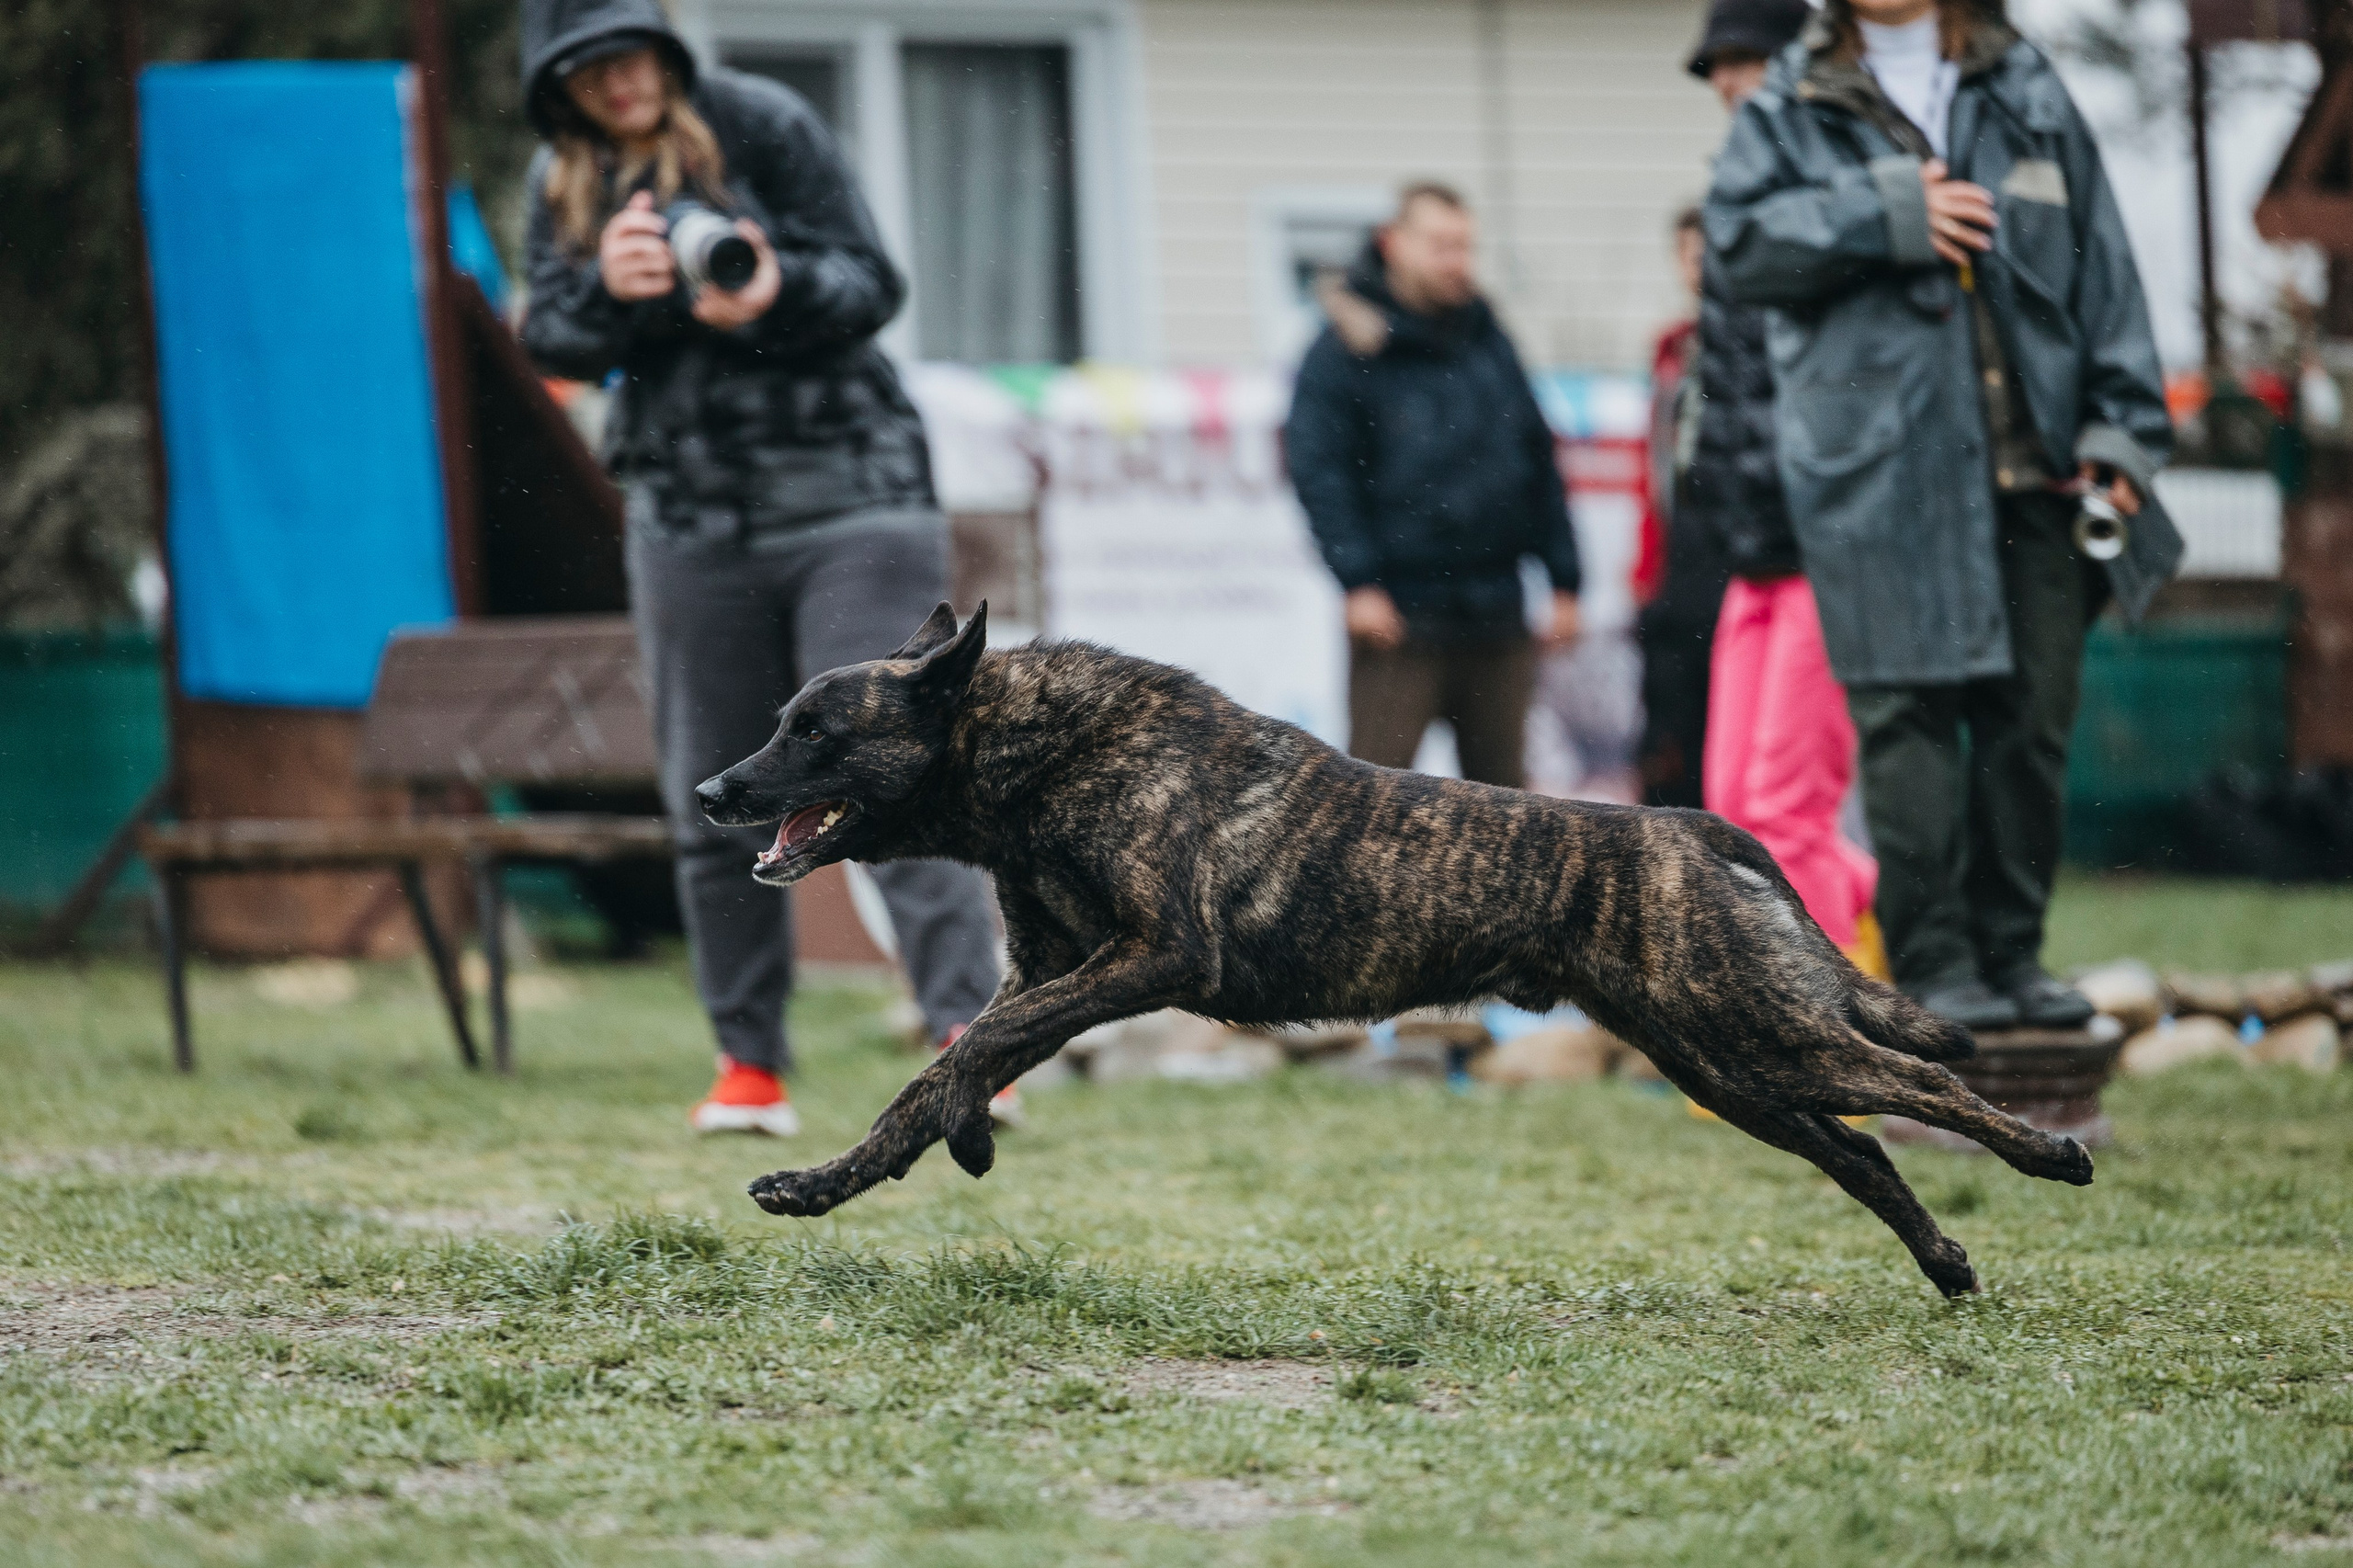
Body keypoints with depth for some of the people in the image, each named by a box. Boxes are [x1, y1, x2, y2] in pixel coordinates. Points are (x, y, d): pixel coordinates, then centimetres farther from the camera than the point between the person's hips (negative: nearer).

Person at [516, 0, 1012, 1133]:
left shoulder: (761, 127, -3)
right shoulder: (561, 181, 9)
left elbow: (872, 284, -6)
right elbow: (550, 341, 2)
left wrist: (777, 294, -27)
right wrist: (607, 288, -20)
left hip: (846, 496, -4)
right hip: (687, 519, 4)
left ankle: (967, 1032, -19)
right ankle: (749, 1064, 14)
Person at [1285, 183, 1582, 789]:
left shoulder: (1488, 341, 13)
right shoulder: (1348, 347, -4)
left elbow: (1539, 462, 17)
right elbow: (1318, 470, -9)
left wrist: (1564, 579, 13)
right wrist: (1357, 580, -18)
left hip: (1496, 613, 5)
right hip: (1400, 611, -5)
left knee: (1501, 784, 11)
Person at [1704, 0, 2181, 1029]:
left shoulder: (2025, 94, 13)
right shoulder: (1793, 106, 8)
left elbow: (2100, 264, 11)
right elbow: (1740, 240, -4)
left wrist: (2119, 428, 4)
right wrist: (1881, 216, -13)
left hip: (2030, 468, 3)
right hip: (1875, 471, -3)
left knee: (2034, 714, 4)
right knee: (1907, 715, -5)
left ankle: (2012, 953, 14)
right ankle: (1934, 965, -1)